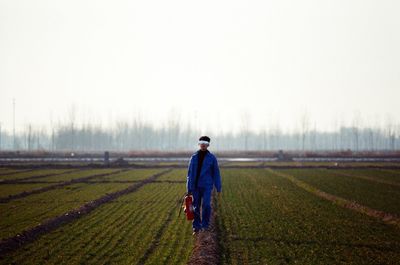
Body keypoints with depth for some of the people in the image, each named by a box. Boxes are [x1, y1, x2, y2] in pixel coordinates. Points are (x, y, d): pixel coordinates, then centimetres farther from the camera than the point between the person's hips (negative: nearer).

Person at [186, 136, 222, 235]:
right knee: (196, 207, 4)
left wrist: (218, 188, 1)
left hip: (207, 186, -2)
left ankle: (205, 226, -3)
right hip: (196, 186, 2)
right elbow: (190, 173, 4)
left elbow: (216, 173, 2)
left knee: (206, 205, -18)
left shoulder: (212, 158, -1)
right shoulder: (194, 157, 3)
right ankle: (196, 228, 14)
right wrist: (189, 189, 1)